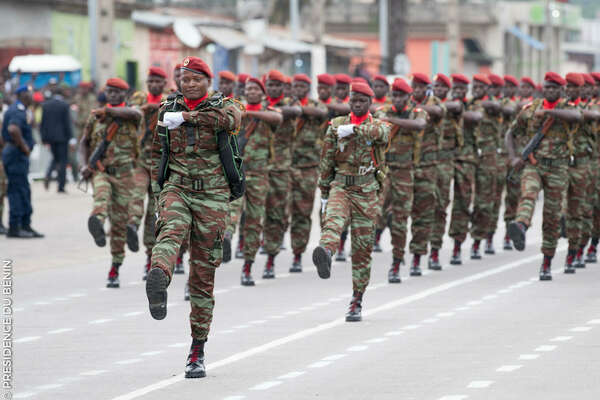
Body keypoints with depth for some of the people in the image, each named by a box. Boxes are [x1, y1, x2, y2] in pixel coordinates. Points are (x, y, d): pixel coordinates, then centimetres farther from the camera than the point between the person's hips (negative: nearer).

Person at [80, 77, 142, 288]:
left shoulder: (130, 113, 3)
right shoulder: (95, 115, 11)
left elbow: (134, 114, -22)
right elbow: (85, 142, 18)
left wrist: (108, 110, -27)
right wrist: (85, 164, 3)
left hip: (123, 173, -1)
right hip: (100, 170, 1)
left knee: (120, 222, 2)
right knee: (101, 194, -34)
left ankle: (114, 270, 11)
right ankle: (97, 222, -66)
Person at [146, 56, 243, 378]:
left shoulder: (221, 106, 3)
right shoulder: (168, 110, 11)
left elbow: (232, 118, -22)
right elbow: (157, 151, 23)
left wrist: (189, 117, -29)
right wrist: (159, 189, 14)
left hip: (212, 196, -1)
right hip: (176, 188, 1)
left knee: (203, 274, 2)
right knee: (172, 228, -35)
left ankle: (197, 351, 13)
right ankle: (158, 281, -69)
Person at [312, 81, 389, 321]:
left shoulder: (378, 125, 5)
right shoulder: (336, 126, 9)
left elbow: (381, 133, -22)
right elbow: (326, 161, 14)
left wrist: (355, 129, -33)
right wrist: (324, 192, 14)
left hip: (366, 193, 0)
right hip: (340, 187, 0)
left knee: (363, 248, 3)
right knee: (333, 219, -33)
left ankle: (356, 303, 11)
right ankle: (325, 253, -65)